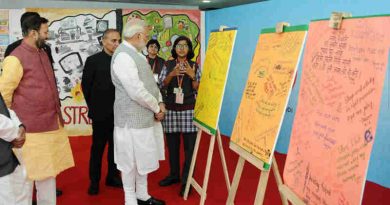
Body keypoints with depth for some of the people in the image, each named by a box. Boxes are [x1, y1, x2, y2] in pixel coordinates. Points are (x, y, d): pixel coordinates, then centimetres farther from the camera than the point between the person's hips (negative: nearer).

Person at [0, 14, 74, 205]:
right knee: (27, 174, 5)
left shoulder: (42, 53, 12)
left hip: (51, 124, 8)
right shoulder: (16, 58, -13)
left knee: (49, 171, 16)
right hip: (30, 128, -7)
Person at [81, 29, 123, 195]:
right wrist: (93, 106, -1)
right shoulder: (93, 60, -3)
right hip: (101, 112, -3)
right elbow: (86, 85, -1)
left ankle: (113, 177, 25)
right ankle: (94, 181, 17)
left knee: (115, 146, 11)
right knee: (97, 147, 6)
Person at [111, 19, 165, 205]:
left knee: (143, 158, 18)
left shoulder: (136, 54, 12)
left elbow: (150, 81, 16)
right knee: (131, 160, 4)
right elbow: (137, 91, -25)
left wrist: (160, 102, 0)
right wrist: (156, 108, -13)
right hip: (132, 118, -10)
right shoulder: (123, 56, -20)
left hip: (146, 116, 10)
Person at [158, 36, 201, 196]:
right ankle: (174, 174, 25)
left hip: (189, 110, -2)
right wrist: (172, 74, -15)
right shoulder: (168, 65, 7)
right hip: (171, 109, 2)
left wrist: (191, 75, -15)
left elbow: (198, 89, 1)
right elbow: (162, 85, 1)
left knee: (190, 146, -5)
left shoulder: (194, 66, 4)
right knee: (172, 144, 9)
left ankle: (186, 180, 1)